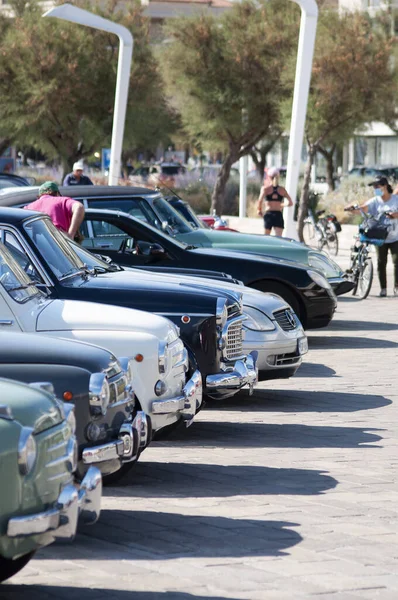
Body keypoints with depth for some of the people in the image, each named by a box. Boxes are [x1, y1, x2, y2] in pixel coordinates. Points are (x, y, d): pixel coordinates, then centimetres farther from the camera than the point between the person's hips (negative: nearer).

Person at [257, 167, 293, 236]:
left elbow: (260, 200, -14)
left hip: (268, 214, -1)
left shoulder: (265, 188, 1)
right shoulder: (282, 189, 8)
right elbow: (290, 203, 7)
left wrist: (259, 210, 3)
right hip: (279, 215, 1)